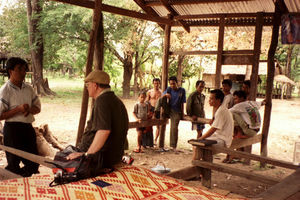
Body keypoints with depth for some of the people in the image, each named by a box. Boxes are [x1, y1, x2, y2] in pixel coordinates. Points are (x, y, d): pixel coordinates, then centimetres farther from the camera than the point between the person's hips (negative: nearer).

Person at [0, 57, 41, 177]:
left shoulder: (28, 88, 8)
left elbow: (38, 108, 12)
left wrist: (29, 109, -9)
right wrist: (18, 109, -23)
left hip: (28, 127, 6)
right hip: (12, 129, -6)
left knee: (34, 162, 13)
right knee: (14, 164, 3)